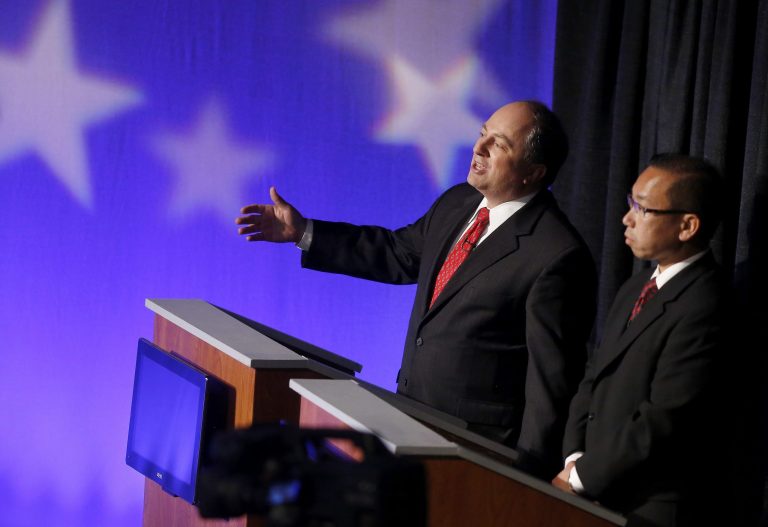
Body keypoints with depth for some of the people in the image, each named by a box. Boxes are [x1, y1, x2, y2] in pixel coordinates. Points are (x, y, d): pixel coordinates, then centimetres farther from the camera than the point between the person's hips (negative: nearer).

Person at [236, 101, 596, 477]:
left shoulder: (559, 256, -19)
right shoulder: (457, 203, 7)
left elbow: (551, 375, -17)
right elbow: (399, 253, 22)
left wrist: (527, 470, -16)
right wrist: (303, 232, 17)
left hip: (476, 442, -8)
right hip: (411, 416, 8)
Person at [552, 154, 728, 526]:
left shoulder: (702, 309, -18)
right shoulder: (637, 289, 12)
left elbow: (663, 422, -21)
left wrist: (580, 478, -12)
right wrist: (574, 458, -2)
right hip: (600, 496, 8)